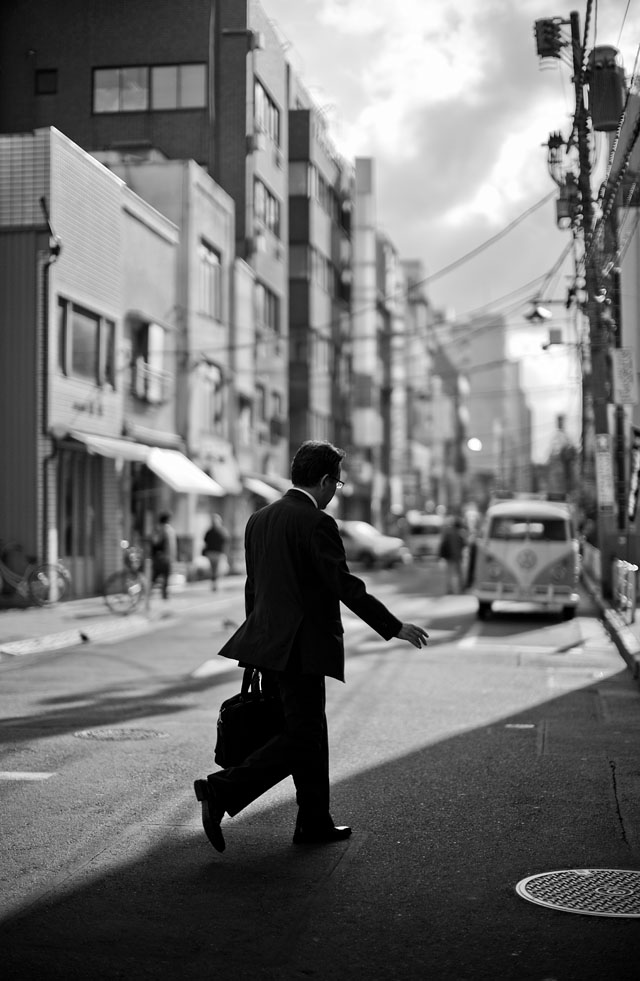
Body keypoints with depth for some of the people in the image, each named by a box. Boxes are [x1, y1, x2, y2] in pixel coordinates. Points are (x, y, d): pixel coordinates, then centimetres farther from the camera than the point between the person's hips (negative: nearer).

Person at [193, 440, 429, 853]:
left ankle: (315, 822, 24)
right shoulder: (317, 523, -14)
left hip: (269, 644, 9)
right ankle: (222, 790, -10)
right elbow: (346, 587, -16)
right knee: (301, 738, -2)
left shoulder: (259, 519, 11)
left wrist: (256, 647, 23)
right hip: (300, 648, -9)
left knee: (311, 734, 17)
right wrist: (395, 627, -7)